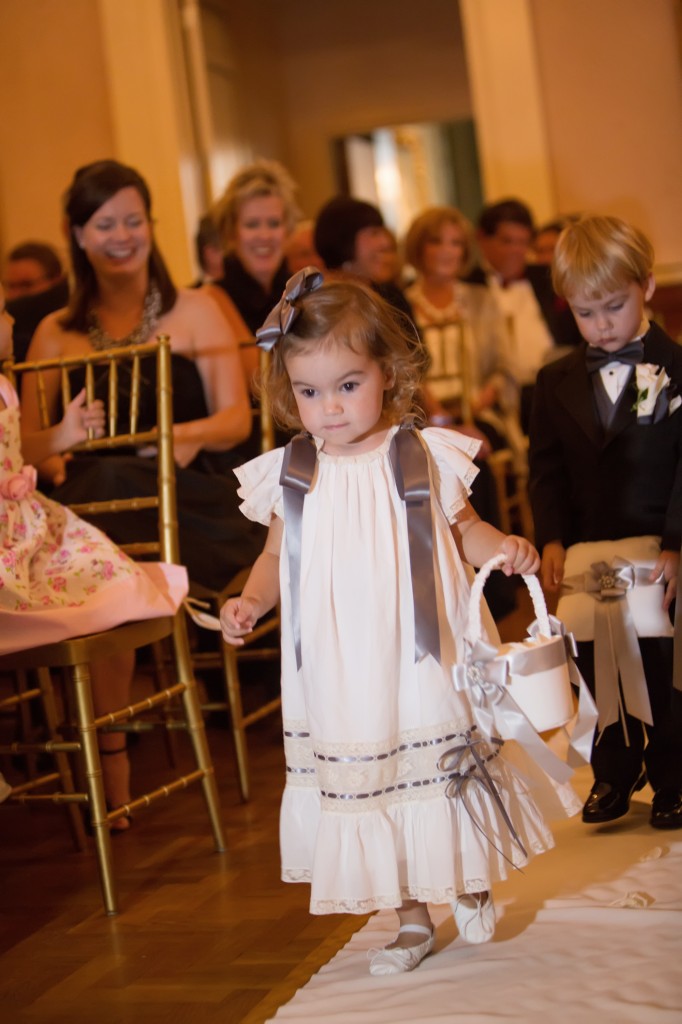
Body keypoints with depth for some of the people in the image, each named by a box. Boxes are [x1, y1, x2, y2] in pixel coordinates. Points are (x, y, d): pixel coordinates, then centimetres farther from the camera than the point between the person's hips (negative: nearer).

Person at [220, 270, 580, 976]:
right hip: (339, 674, 2)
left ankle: (470, 885, 34)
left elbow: (463, 529, 5)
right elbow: (276, 555, 13)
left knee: (438, 777, 6)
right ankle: (411, 918, 25)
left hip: (419, 666, -2)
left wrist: (504, 548, -14)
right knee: (360, 784, 8)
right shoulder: (289, 476, 1)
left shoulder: (424, 457, -5)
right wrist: (249, 601, -4)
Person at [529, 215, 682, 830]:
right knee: (599, 673, 11)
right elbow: (547, 471, 6)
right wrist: (551, 540, -7)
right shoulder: (557, 383, 6)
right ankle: (615, 775, 27)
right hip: (587, 555, 4)